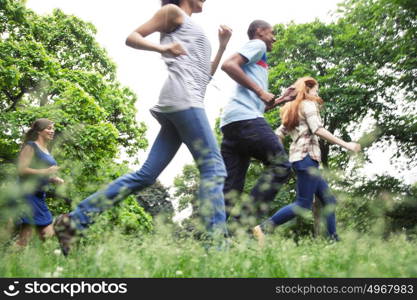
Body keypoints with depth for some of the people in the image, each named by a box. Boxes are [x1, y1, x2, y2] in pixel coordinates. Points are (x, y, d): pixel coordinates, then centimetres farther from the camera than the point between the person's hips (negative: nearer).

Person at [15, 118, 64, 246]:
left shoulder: (46, 150, 18)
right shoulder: (31, 146, -6)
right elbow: (21, 170, -16)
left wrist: (55, 179, 9)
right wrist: (45, 171, -20)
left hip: (40, 196, 9)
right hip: (28, 193, -9)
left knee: (48, 234, 10)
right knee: (25, 237, -12)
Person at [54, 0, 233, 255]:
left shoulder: (194, 30, 35)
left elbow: (206, 76, 32)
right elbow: (132, 37, 3)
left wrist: (223, 45, 27)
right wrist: (162, 47, -14)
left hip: (188, 101, 8)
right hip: (182, 97, -8)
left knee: (146, 174, 0)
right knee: (214, 168, -14)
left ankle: (74, 221, 0)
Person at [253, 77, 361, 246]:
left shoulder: (292, 110, 25)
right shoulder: (308, 104, 0)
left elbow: (278, 134, 20)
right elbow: (317, 129, -14)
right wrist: (345, 144, -15)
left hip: (299, 158, 10)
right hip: (307, 157, -10)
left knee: (329, 200, 9)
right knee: (303, 205, -13)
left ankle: (333, 240, 5)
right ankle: (263, 228, -18)